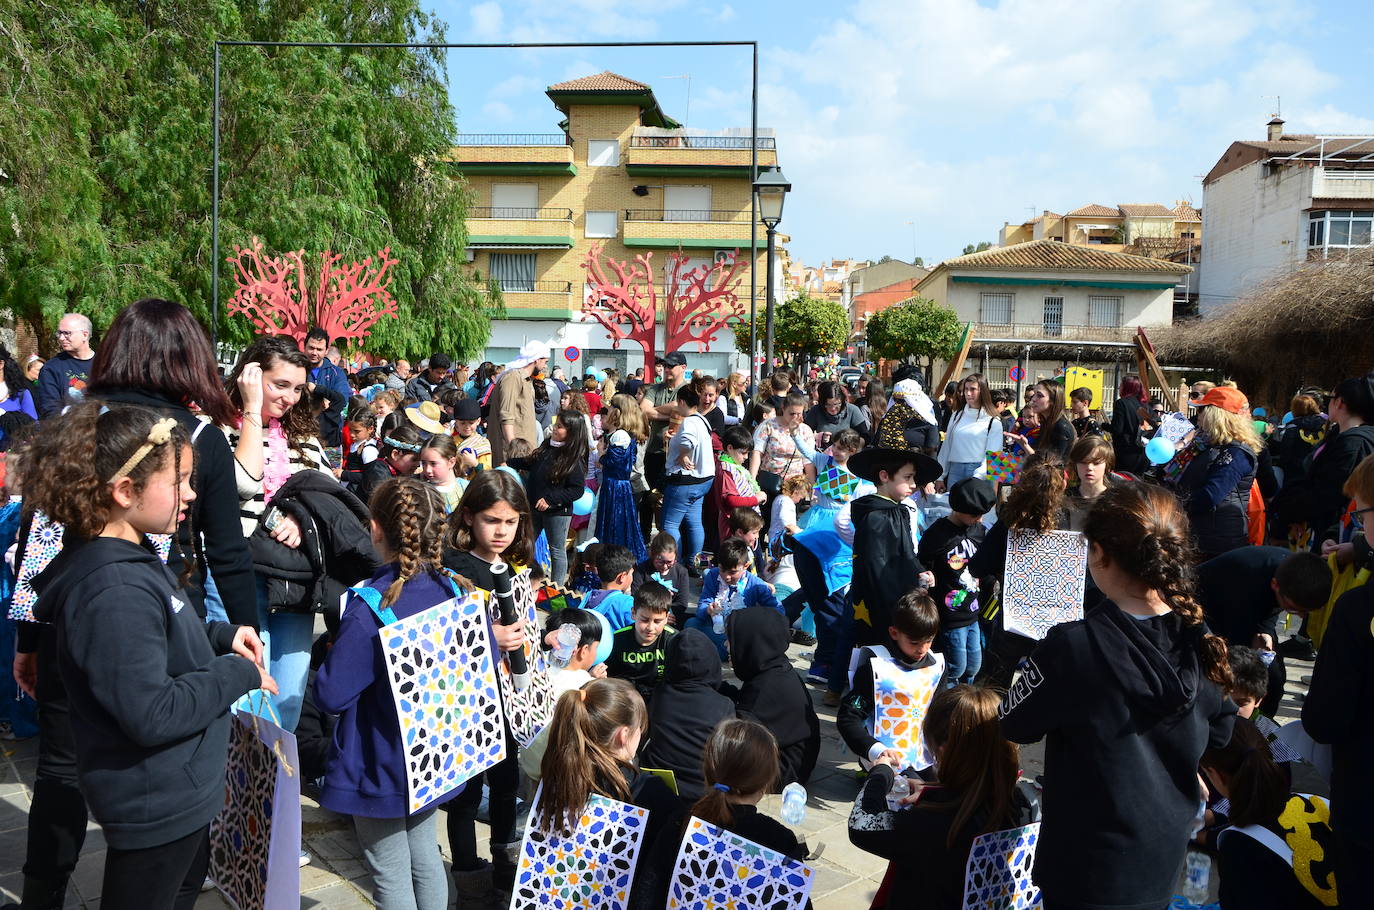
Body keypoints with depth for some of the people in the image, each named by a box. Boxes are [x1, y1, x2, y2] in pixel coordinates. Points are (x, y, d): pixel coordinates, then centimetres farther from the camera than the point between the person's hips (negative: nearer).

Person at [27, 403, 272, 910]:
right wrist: (238, 674, -20)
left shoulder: (127, 560, 1)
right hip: (154, 805, -10)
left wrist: (221, 637, 1)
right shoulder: (115, 592, -31)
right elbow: (150, 714, -31)